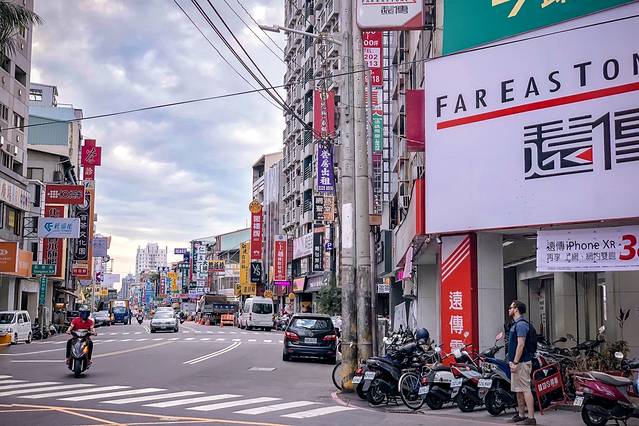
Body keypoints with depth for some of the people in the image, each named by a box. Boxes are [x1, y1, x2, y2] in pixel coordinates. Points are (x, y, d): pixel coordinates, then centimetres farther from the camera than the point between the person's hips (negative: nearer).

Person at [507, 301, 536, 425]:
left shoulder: (521, 324, -14)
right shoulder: (516, 324, 18)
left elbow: (521, 344, -21)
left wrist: (515, 362, -23)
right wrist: (512, 361, 19)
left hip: (521, 363, -11)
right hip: (516, 362, 11)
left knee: (525, 389, -10)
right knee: (518, 390, 14)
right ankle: (521, 415, 21)